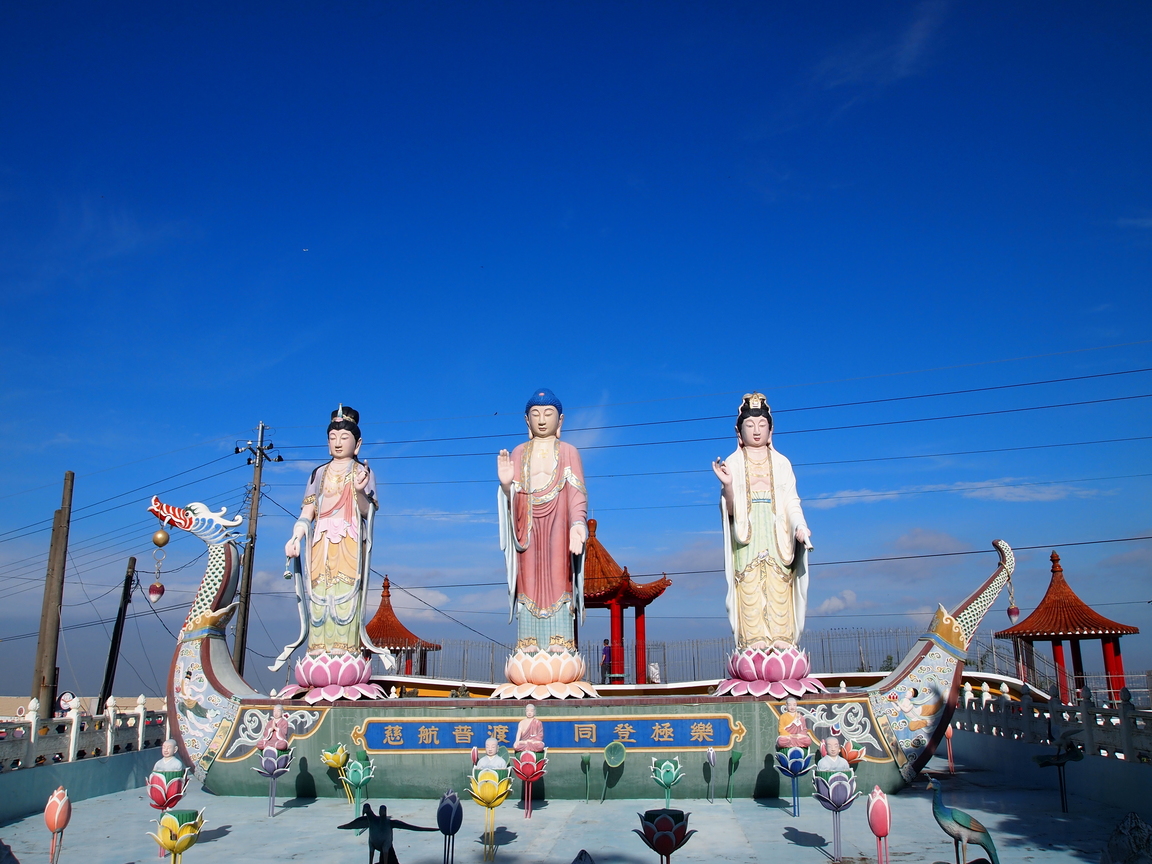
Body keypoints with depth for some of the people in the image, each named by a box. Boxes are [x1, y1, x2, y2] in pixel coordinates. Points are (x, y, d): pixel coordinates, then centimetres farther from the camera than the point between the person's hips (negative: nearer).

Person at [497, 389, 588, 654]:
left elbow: (578, 494, -3)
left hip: (557, 531, -2)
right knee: (528, 585, -5)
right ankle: (528, 649, -6)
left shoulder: (568, 452, 9)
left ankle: (559, 648, -13)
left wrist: (578, 524, -21)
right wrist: (505, 484, -13)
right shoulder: (518, 454, 15)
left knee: (557, 585, -10)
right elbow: (512, 500, 10)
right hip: (528, 531, 2)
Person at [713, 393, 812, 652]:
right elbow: (730, 510, 3)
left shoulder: (782, 464, 14)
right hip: (747, 540, -1)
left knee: (779, 598, -6)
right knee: (750, 597, -9)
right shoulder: (732, 464, 10)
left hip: (777, 540, 1)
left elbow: (792, 502, 6)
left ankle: (782, 647, -6)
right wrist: (727, 485, -16)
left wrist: (800, 526, -13)